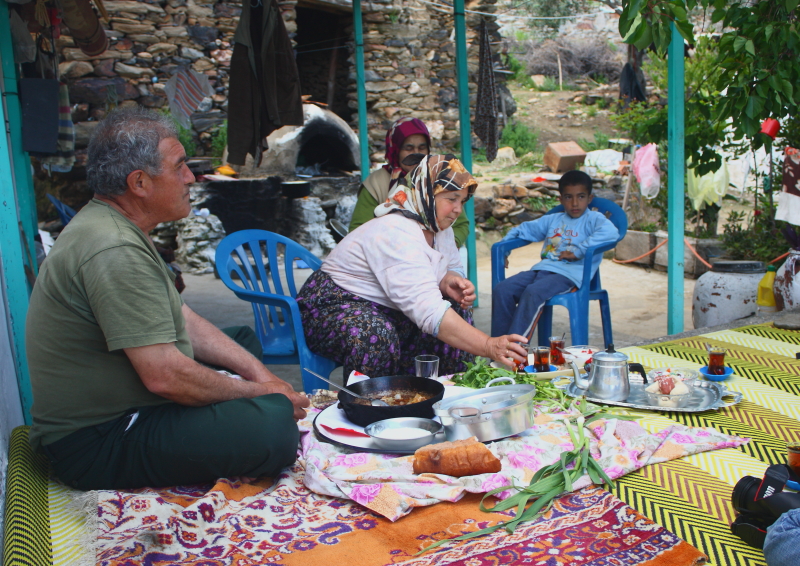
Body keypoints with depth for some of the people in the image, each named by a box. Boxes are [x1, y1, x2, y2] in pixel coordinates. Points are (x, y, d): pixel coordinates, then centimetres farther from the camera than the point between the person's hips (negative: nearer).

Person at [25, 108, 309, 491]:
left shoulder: (114, 228, 10)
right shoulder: (114, 251, -25)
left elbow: (183, 320, 12)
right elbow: (165, 376, -29)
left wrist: (259, 373, 2)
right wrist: (260, 392, -14)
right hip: (96, 446, -11)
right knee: (274, 427, -27)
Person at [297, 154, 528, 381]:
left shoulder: (439, 226, -1)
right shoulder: (395, 234, -30)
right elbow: (428, 311, -40)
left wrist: (449, 281, -15)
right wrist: (489, 346, -47)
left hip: (387, 312, 9)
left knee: (456, 311, -7)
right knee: (378, 336, -39)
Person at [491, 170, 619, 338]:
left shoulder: (593, 219, 6)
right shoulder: (553, 220, 26)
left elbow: (611, 232, -16)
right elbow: (524, 229, 32)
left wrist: (578, 251, -19)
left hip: (569, 274, -6)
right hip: (542, 268, 6)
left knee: (533, 292, -34)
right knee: (502, 290, -17)